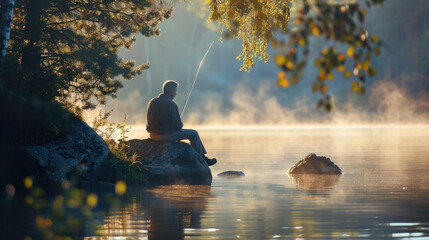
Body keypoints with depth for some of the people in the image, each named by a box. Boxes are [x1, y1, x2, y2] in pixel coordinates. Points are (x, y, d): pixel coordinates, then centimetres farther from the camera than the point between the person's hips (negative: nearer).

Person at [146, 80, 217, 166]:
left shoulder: (152, 101, 3)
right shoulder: (171, 104, -18)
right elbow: (178, 125, -16)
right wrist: (181, 124, 10)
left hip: (153, 135, 8)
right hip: (167, 135, -8)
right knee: (194, 134, 10)